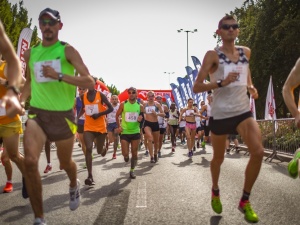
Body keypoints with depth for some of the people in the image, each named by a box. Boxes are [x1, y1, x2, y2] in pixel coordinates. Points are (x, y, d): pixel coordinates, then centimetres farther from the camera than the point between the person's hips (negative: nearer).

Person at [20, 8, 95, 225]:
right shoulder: (30, 53, 7)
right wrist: (21, 101, 6)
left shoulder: (67, 50, -6)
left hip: (63, 115, -2)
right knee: (30, 161, -19)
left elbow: (90, 82, -14)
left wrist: (59, 76, -24)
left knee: (65, 163, 14)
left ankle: (74, 185, 53)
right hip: (37, 113, 2)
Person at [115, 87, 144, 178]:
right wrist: (119, 126, -7)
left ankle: (132, 170, 21)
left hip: (136, 132, 2)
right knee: (125, 154, -4)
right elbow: (117, 116, 5)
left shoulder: (140, 106, 0)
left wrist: (141, 119, -12)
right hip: (125, 132, -1)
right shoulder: (123, 104, -5)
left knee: (134, 153, 6)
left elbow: (143, 118, 11)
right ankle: (126, 157, 33)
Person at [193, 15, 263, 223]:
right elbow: (196, 87, -10)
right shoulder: (213, 55, -7)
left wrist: (251, 88, 7)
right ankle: (215, 192, 43)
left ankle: (245, 201, -1)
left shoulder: (246, 52, 8)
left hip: (243, 111, 3)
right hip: (220, 114, -3)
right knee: (218, 159, 11)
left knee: (258, 152, -17)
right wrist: (221, 83, -24)